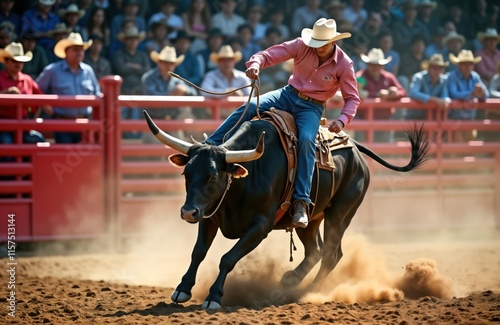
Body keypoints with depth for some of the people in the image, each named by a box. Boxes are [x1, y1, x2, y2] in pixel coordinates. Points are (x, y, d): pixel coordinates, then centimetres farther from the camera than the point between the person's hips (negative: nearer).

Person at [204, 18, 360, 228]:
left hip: (312, 108, -3)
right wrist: (256, 63, -34)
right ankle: (210, 146, -19)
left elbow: (352, 98, -5)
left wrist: (342, 120, -24)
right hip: (288, 95, 3)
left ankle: (301, 201, -30)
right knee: (250, 107, -21)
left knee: (306, 140, -31)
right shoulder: (302, 46, -8)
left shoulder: (344, 64, -12)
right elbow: (270, 54, -11)